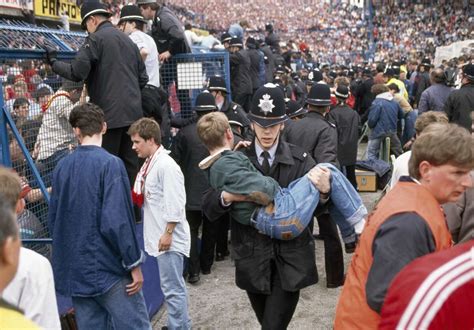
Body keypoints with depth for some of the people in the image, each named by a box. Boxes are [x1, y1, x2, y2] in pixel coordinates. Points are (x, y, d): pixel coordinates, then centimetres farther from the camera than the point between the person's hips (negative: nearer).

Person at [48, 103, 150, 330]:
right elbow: (116, 221, -20)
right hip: (109, 268, -6)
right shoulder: (110, 163, -14)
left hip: (74, 271, 6)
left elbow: (54, 219, 10)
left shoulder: (62, 166, 4)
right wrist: (134, 264, -12)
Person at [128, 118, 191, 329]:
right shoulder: (150, 163, 12)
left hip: (169, 237, -10)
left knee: (172, 288, -2)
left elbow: (175, 204, -20)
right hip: (159, 235, 10)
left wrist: (168, 233, -19)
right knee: (174, 286, 18)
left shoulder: (166, 165, -17)